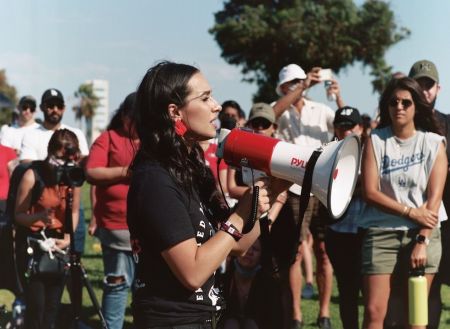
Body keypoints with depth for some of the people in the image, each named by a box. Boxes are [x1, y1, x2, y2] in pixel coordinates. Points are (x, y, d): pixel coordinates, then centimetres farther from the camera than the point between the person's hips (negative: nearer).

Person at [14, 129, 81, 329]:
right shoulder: (32, 176, -15)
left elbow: (74, 213, 7)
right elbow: (19, 215, -11)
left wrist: (67, 239, -9)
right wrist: (39, 216, -31)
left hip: (58, 243, 4)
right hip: (32, 242, -4)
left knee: (52, 305, 3)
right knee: (36, 304, -10)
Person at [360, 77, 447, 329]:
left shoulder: (434, 143, 3)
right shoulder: (376, 141, 4)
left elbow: (435, 198, -3)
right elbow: (370, 192, -4)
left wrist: (422, 241, -13)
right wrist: (411, 212, -12)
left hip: (423, 235, 0)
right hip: (381, 233, 0)